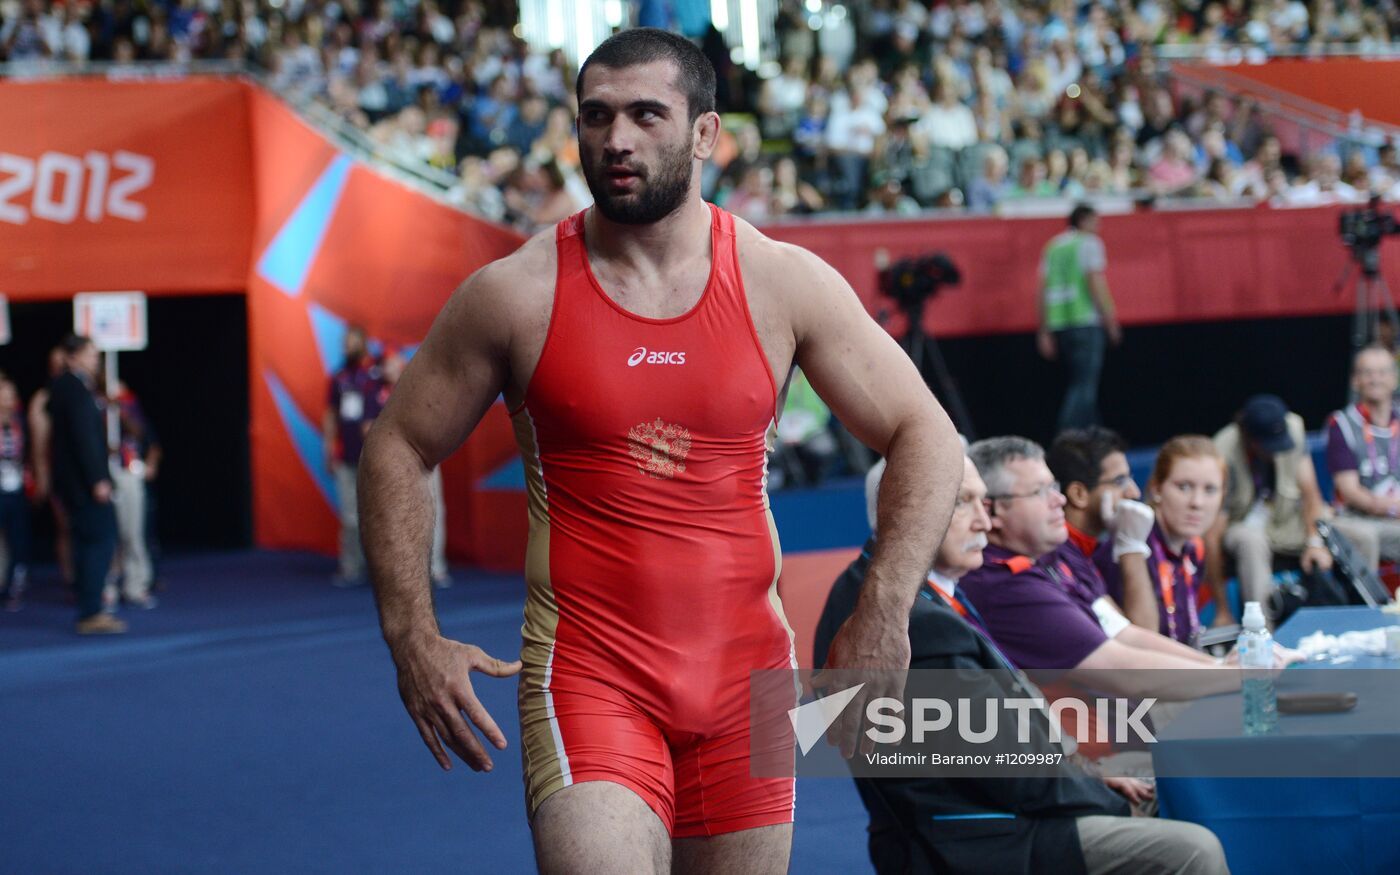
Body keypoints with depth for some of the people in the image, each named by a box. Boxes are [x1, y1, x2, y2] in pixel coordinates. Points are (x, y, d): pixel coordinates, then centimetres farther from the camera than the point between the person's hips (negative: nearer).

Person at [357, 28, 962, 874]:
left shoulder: (783, 282, 0)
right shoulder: (517, 295, -4)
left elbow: (925, 435, 5)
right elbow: (397, 450, 5)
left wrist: (883, 615, -5)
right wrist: (413, 637, -3)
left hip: (747, 676, 3)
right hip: (587, 673, -3)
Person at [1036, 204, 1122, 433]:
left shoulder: (1053, 246, 17)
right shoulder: (1089, 243, -1)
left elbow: (1043, 290, 12)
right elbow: (1096, 283, -11)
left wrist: (1045, 332, 12)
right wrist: (1111, 320, -6)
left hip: (1058, 322, 7)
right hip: (1085, 320, -7)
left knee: (1080, 384, 15)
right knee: (1084, 386, -7)